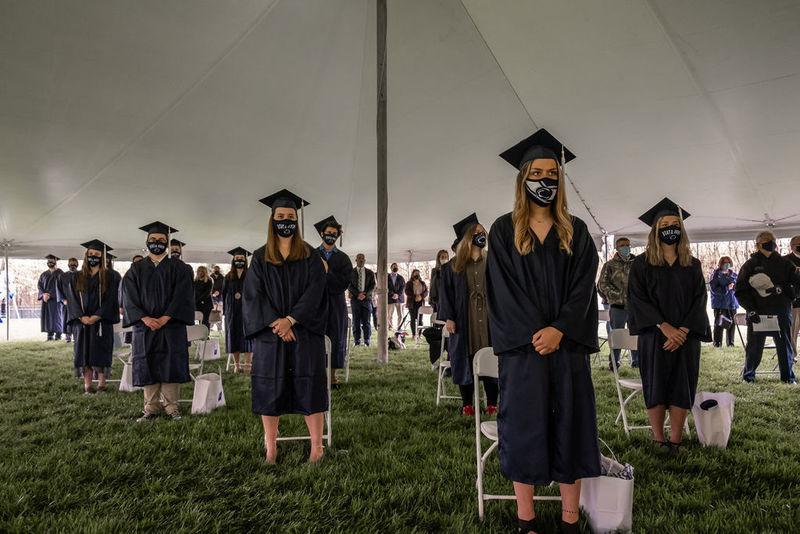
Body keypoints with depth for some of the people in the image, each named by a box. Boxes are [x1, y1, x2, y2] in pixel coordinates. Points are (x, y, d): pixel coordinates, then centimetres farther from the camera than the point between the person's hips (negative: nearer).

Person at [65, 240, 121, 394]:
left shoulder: (109, 277, 2)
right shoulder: (77, 278, 10)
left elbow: (110, 300, -5)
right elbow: (72, 300, 3)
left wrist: (95, 317, -13)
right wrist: (82, 317, -11)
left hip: (102, 322, -2)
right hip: (82, 322, 2)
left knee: (101, 353, -1)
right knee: (84, 353, 2)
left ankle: (101, 384, 6)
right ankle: (87, 386, 7)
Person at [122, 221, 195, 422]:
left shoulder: (178, 267, 4)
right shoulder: (136, 269, 9)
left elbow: (182, 296, -5)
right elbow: (130, 298, 2)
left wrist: (165, 318, -14)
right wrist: (145, 318, -13)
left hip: (172, 326, -1)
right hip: (144, 325, 2)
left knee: (171, 366, 0)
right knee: (147, 367, 3)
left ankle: (171, 406, 9)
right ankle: (151, 408, 11)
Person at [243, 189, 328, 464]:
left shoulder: (310, 256, 5)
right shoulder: (260, 257, 8)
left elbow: (314, 292, -4)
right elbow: (253, 295, 0)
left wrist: (290, 320, -15)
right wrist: (275, 323, -13)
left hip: (304, 332, -1)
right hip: (269, 333, 1)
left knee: (308, 387, -2)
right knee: (269, 388, 3)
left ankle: (317, 446, 8)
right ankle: (271, 448, 15)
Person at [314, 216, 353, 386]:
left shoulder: (343, 258, 8)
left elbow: (344, 282, -4)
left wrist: (326, 271, -13)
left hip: (336, 304, 1)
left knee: (335, 338, 5)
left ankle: (332, 375, 14)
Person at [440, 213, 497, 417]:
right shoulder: (454, 266, 4)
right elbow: (446, 292, 2)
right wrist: (448, 318, -6)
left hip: (488, 318, 1)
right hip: (463, 320, -1)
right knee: (466, 360, 4)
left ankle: (492, 403, 11)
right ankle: (467, 403, 14)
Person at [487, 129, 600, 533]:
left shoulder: (575, 231, 10)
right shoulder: (504, 230, 3)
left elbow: (583, 287, 1)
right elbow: (503, 289, -4)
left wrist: (559, 329, -14)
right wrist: (533, 333, -13)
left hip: (568, 343, 2)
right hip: (522, 345, -2)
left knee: (570, 425, 5)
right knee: (524, 427, 2)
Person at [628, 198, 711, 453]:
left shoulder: (693, 265, 9)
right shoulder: (642, 264, 1)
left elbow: (699, 300, 3)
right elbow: (638, 298, -7)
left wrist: (683, 330, -12)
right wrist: (665, 327, -16)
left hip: (686, 336, 2)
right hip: (654, 336, -2)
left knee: (681, 388, 1)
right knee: (656, 387, 0)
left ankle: (675, 441, 8)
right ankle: (658, 440, 10)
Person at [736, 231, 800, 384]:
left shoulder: (785, 264, 8)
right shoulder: (750, 265, 1)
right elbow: (740, 291, -1)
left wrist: (781, 289, -14)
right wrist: (751, 310, -11)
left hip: (781, 313, 2)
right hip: (757, 314, -2)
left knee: (784, 346, 9)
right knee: (754, 347, 6)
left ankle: (787, 376, 24)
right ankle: (748, 375, 22)